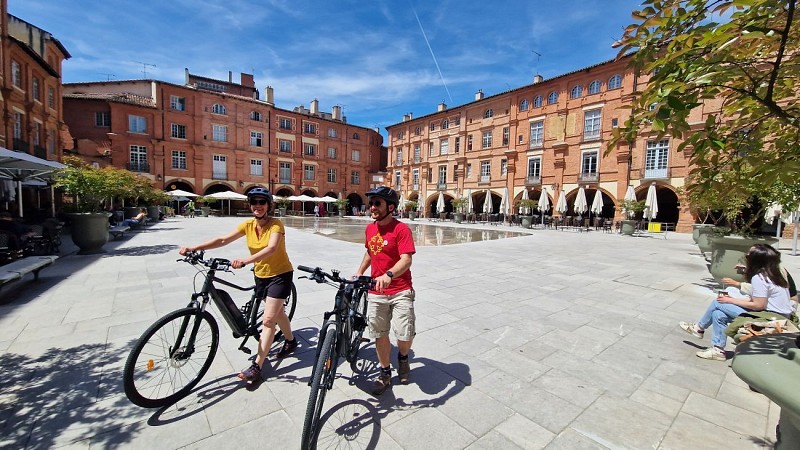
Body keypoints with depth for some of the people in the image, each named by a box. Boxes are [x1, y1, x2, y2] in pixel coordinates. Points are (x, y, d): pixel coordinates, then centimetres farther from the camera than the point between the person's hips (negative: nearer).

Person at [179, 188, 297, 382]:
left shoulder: (276, 224, -21)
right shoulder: (248, 225, -3)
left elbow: (271, 248, -37)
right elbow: (223, 240, -7)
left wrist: (246, 260, -50)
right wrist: (194, 248, -18)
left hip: (280, 274, -6)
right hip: (261, 275, 6)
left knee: (268, 319, -7)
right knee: (276, 312, 22)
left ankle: (257, 366, 4)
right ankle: (290, 341, 45)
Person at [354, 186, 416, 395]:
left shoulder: (401, 229, -14)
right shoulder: (369, 228, 6)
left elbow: (406, 260, -24)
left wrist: (388, 275, -40)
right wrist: (359, 272, 17)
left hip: (400, 291, -5)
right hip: (376, 292, 5)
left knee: (405, 334, -6)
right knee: (380, 334, 12)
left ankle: (403, 357, 30)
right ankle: (385, 373, 35)